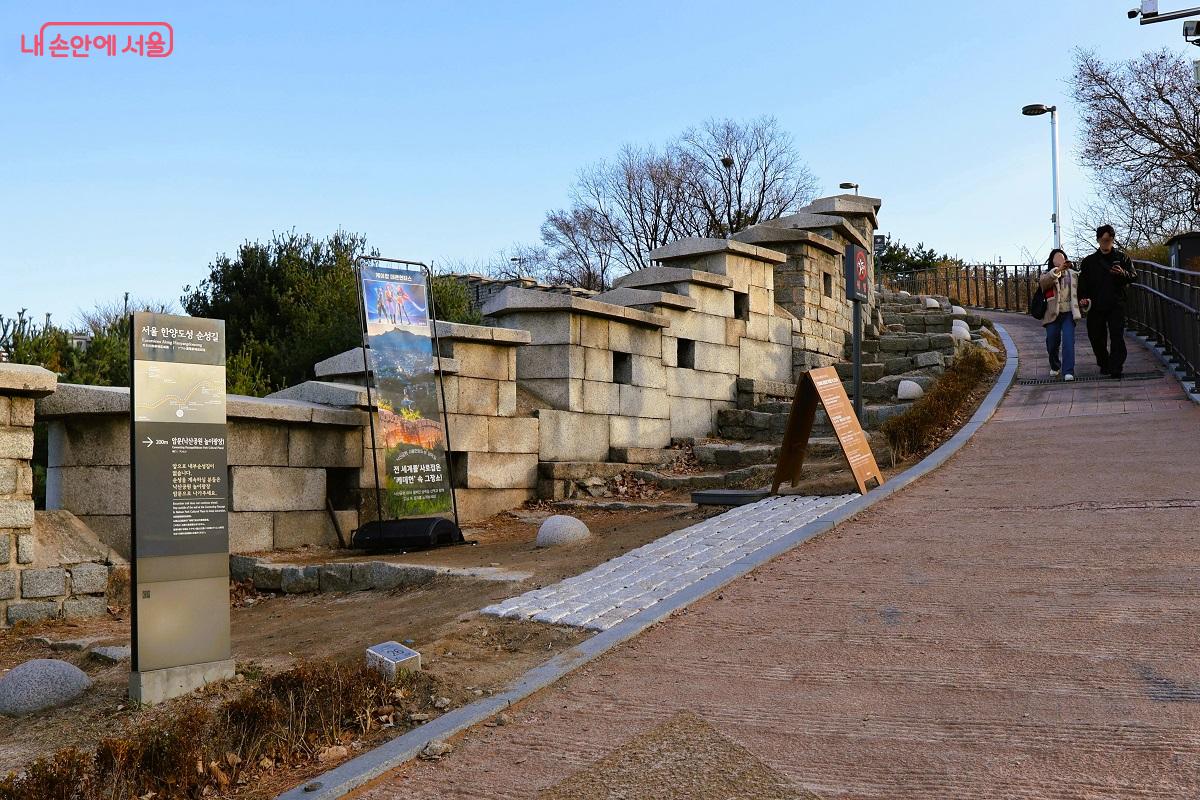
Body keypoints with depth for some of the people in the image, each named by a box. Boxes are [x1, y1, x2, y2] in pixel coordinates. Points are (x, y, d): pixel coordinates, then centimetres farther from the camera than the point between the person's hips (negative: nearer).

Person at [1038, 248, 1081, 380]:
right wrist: (1058, 270, -36)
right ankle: (1055, 367, 32)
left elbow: (1080, 291, 25)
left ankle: (1068, 372, -17)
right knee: (1052, 343, 6)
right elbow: (1043, 282, -23)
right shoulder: (1047, 275, 3)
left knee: (1068, 342, -14)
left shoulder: (1073, 275, 13)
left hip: (1068, 313, 1)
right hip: (1053, 314, -1)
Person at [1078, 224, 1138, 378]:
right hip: (1095, 306, 2)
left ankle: (1116, 368, -9)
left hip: (1116, 305, -2)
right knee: (1096, 337, 7)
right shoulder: (1089, 261, 9)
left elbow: (1134, 277, 4)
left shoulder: (1122, 258, 6)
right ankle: (1104, 364, 26)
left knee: (1117, 337, -9)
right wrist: (1083, 298, -10)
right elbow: (1082, 283, 7)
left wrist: (1123, 274, -18)